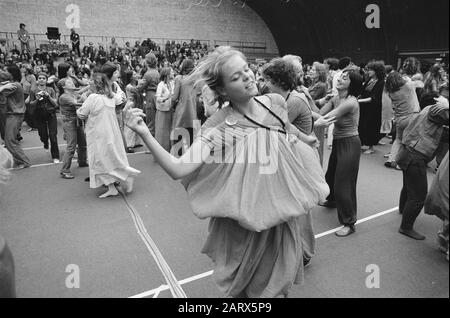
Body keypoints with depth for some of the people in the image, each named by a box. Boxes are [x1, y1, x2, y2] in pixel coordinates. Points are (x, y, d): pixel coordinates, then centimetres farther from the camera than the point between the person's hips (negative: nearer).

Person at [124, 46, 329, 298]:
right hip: (245, 221, -4)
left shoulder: (275, 102, -7)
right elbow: (178, 169, -29)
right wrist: (145, 134, -38)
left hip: (283, 210, 5)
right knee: (247, 283, 17)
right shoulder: (219, 128, -21)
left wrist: (307, 139, 34)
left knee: (279, 279, 24)